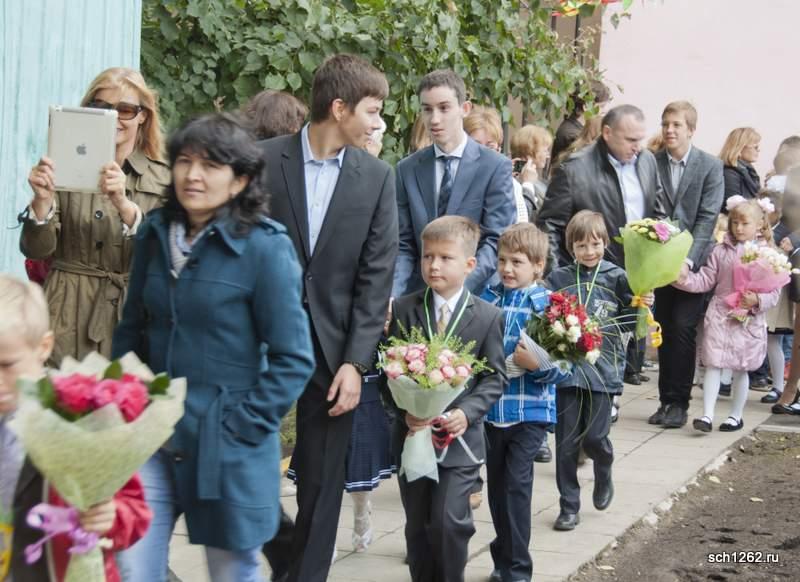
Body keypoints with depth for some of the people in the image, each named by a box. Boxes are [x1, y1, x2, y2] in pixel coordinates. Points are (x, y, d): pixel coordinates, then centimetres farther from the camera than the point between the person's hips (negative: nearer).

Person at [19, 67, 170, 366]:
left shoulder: (162, 179, 4)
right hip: (70, 324, 0)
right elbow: (35, 250, -3)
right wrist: (42, 201, -21)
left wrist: (124, 204, -25)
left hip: (135, 322, 1)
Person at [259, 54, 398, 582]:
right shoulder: (265, 161, -5)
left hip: (334, 347, 1)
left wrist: (356, 362, -8)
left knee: (322, 482, 6)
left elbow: (376, 276, -1)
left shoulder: (377, 177, 1)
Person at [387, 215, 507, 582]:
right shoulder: (404, 310, 1)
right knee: (418, 525, 11)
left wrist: (466, 413, -17)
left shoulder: (488, 317, -2)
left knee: (450, 521, -11)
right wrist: (404, 410, -15)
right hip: (413, 434, 2)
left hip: (460, 438, -2)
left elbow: (495, 377, -2)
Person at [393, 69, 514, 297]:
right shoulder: (407, 169, 7)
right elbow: (404, 244, 7)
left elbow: (496, 242, -8)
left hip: (475, 294, -3)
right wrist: (393, 293, -10)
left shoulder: (496, 166, -3)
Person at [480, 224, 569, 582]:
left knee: (516, 484, -7)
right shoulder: (488, 298, 3)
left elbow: (561, 368, -11)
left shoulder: (548, 305, -8)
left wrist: (536, 363, -28)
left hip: (530, 411, -4)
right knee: (496, 484, 14)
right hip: (490, 408, 4)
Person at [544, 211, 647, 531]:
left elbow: (627, 322, 0)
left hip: (602, 368, -1)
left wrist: (642, 306, -19)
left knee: (594, 436, -3)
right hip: (566, 369, 1)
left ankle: (603, 473, 31)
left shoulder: (616, 278, 1)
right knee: (566, 442, 4)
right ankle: (569, 506, 15)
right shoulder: (558, 279, 3)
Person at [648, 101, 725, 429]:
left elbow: (708, 217, -9)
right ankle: (667, 401, 16)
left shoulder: (710, 167, -4)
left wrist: (688, 258, -19)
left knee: (683, 328, -9)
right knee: (665, 331, 8)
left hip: (693, 263, -3)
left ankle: (678, 403, -2)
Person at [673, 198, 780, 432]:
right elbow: (706, 280, 3)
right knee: (713, 365, -4)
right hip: (720, 315, 1)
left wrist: (757, 301, -21)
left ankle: (736, 415, 21)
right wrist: (686, 278, -13)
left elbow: (774, 291, -4)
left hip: (748, 320, -1)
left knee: (740, 369, 9)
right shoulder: (721, 251, 3)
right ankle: (707, 415, -4)